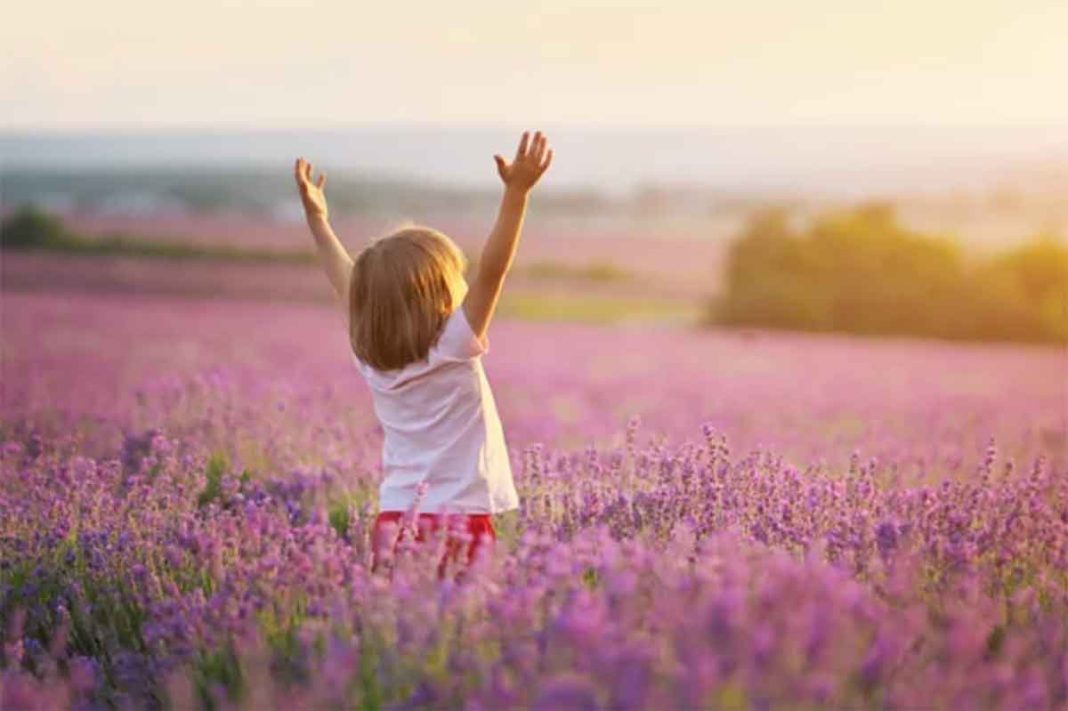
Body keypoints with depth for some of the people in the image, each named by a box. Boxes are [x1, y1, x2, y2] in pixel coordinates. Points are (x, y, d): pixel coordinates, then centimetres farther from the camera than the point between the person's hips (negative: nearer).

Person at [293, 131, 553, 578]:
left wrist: (317, 218, 32)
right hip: (457, 522, -6)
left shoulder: (371, 360, 7)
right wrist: (517, 192, -18)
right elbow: (491, 272, -15)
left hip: (394, 522, 6)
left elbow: (350, 287, 21)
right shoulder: (454, 351, -8)